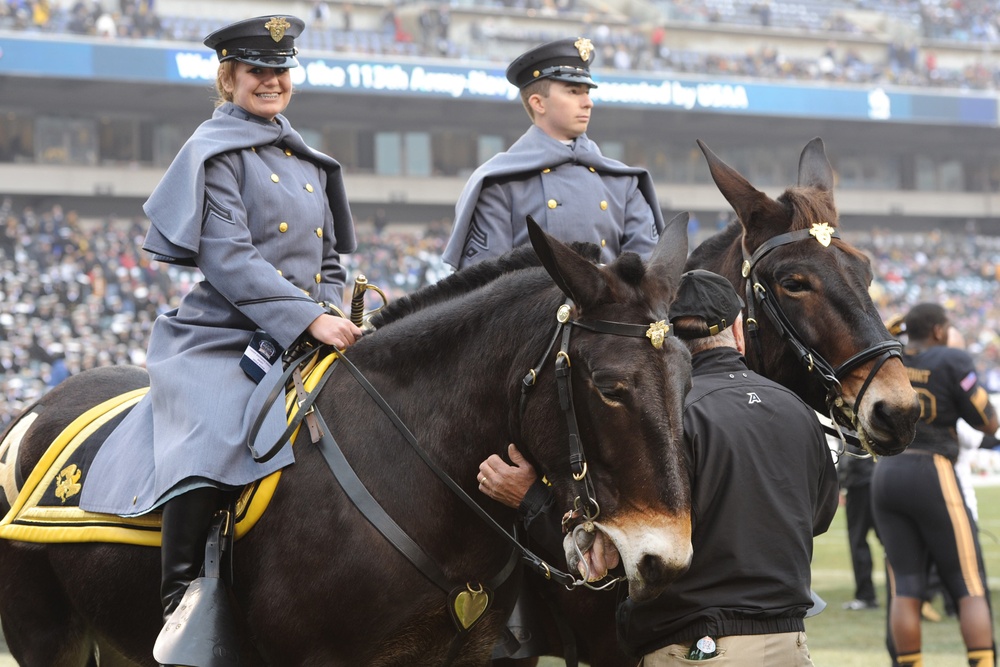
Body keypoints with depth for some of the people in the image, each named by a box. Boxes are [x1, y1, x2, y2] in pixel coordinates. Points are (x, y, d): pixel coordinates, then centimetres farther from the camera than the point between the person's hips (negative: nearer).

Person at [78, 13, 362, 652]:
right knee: (211, 448, -32)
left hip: (299, 347, 8)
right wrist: (307, 319, -23)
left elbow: (330, 258, 24)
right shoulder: (216, 152, -3)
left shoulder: (307, 161, 20)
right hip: (224, 339, -8)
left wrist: (334, 314, 2)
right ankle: (180, 606, -26)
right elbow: (229, 258, -15)